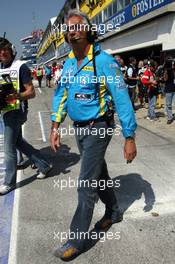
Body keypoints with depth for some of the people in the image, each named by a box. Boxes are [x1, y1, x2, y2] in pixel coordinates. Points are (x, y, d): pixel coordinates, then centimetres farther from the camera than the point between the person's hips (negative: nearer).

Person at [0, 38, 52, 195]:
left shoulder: (20, 67, -10)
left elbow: (31, 92, -13)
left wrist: (15, 96, -31)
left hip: (16, 111, -8)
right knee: (19, 142, 18)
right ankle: (44, 166, 31)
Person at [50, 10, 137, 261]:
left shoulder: (104, 61, -17)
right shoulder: (68, 63, 5)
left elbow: (121, 99, -18)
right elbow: (61, 95, 11)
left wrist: (130, 138, -19)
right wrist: (55, 127, 4)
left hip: (98, 128, -7)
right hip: (79, 128, 7)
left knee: (86, 184, -4)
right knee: (99, 173, 21)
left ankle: (76, 240, 9)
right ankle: (113, 212, 42)